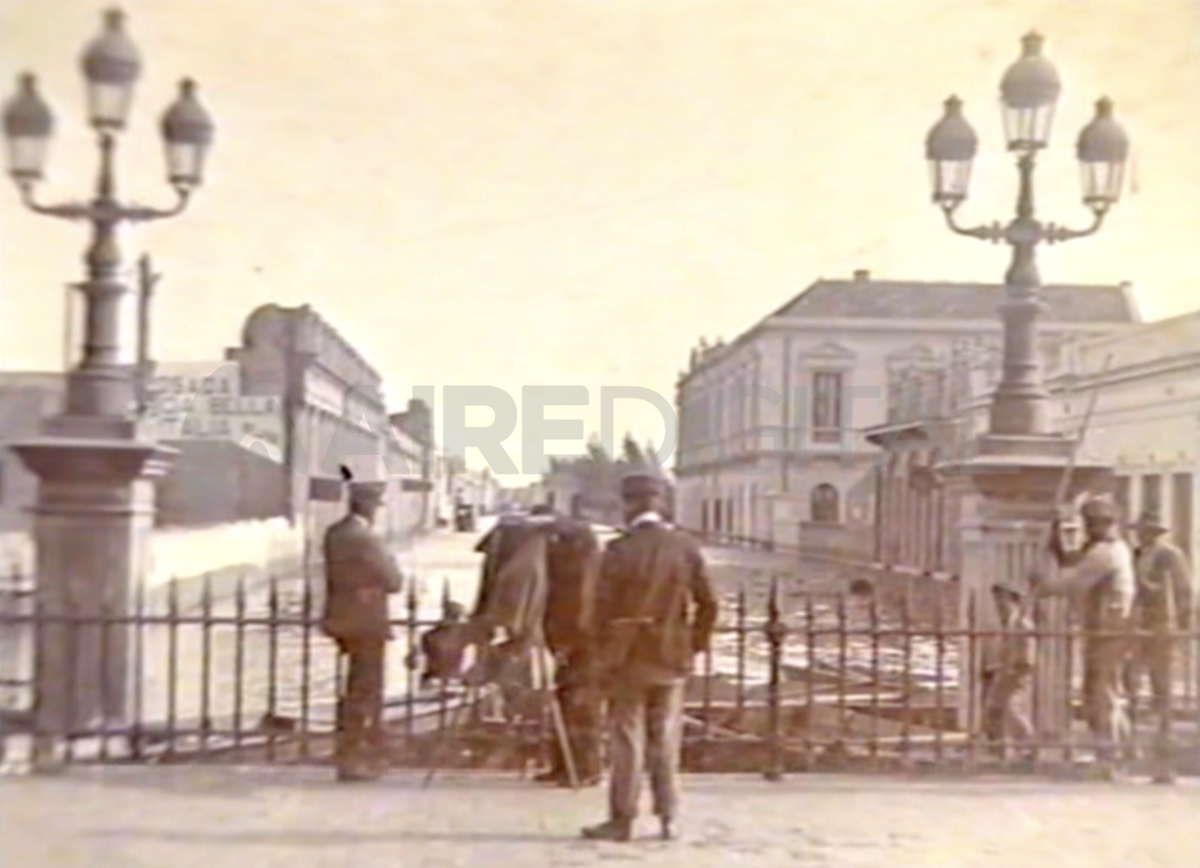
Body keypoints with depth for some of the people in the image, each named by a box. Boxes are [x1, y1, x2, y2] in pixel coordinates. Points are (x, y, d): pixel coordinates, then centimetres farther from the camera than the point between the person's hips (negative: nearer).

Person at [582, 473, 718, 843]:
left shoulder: (620, 549, -12)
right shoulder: (686, 547, -1)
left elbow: (603, 605, -11)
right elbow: (707, 604, 1)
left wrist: (603, 650, 0)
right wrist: (695, 644, 11)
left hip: (629, 656, -3)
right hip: (672, 656, 4)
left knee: (627, 739, 4)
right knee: (666, 738, 11)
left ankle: (622, 819, 8)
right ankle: (668, 816, 16)